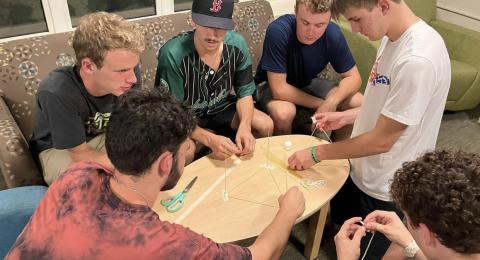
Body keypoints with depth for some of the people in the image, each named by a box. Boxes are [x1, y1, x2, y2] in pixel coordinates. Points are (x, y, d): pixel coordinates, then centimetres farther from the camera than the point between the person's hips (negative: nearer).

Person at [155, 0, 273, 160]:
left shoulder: (237, 44, -17)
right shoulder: (173, 54, -32)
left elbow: (245, 93, -7)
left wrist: (244, 126, -28)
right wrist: (210, 139, -43)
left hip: (221, 108, 4)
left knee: (266, 125, -10)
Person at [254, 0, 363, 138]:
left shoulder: (333, 34, -20)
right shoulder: (278, 31, -32)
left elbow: (353, 77, -11)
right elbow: (279, 89, -32)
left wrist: (331, 102, -31)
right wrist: (321, 103, -23)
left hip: (308, 83, 4)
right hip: (271, 85, -4)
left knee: (359, 103, -12)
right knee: (283, 113, -36)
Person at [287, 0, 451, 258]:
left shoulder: (417, 60, -32)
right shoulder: (393, 37, -3)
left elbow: (381, 140, -25)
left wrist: (316, 154, -17)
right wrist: (345, 117, 2)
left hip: (385, 187, -8)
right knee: (337, 219, 27)